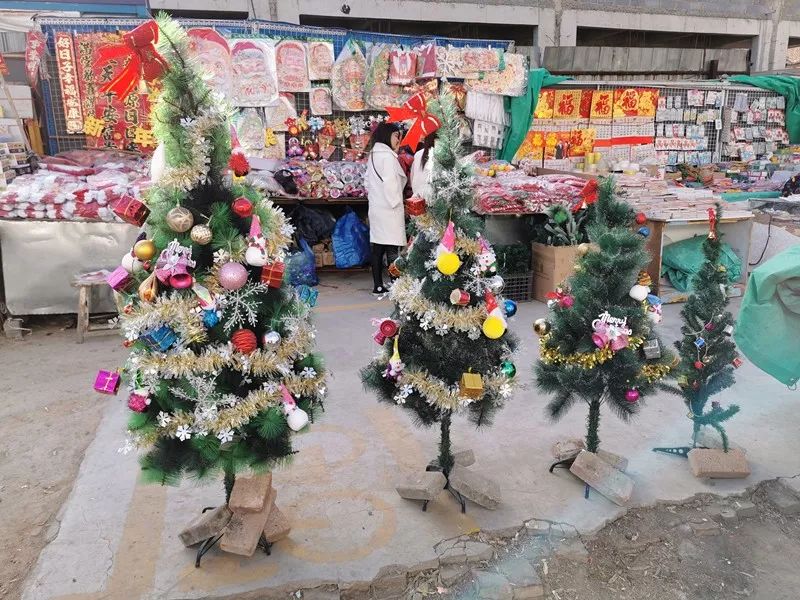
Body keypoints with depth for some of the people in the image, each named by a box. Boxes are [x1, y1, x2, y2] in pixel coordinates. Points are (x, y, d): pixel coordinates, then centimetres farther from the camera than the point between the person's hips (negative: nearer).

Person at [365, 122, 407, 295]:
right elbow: (389, 183, -18)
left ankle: (378, 286, 12)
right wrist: (395, 202, -10)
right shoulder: (388, 156, -11)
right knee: (392, 249, -7)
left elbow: (369, 183, 19)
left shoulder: (373, 155, 15)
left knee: (378, 248, 8)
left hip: (376, 208, 9)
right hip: (389, 209, -9)